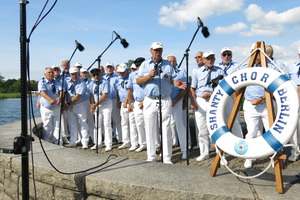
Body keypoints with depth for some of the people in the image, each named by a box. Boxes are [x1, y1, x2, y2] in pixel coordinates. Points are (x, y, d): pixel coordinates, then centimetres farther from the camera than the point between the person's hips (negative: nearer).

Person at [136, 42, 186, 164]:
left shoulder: (168, 65, 11)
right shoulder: (145, 64, 11)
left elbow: (174, 78, 2)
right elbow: (138, 81, 3)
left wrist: (177, 83, -20)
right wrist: (149, 76, -13)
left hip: (165, 101, 0)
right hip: (150, 101, 1)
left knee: (166, 129, -2)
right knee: (150, 130, 5)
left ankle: (167, 157, 4)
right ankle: (151, 156, 17)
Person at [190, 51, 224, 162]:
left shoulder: (220, 71, 7)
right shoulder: (197, 71, 11)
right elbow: (192, 88, 10)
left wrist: (211, 94, -14)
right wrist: (192, 101, -3)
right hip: (200, 101, 2)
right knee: (202, 130, 5)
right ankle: (204, 153, 17)